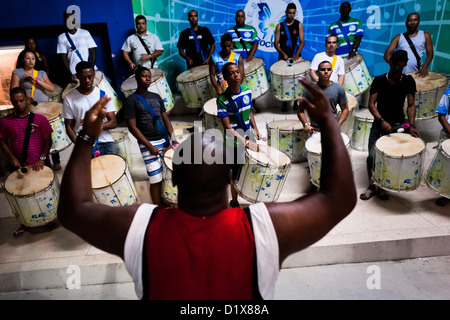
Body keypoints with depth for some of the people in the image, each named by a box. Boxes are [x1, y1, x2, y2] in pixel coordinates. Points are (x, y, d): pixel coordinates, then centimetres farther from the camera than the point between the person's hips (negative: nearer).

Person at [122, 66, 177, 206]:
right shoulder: (131, 100, -1)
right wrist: (150, 146, -13)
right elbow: (132, 127, -7)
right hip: (148, 144, -5)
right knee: (156, 180, -5)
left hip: (165, 140, 5)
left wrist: (173, 139, 2)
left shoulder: (156, 97, 16)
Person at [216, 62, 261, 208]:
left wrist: (255, 129, 6)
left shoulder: (247, 91, -2)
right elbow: (227, 127, -22)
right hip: (235, 143, -5)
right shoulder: (223, 99, -20)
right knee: (236, 174, 9)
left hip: (249, 137, 5)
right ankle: (234, 202, 31)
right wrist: (245, 142, -29)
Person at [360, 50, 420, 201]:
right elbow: (371, 104, -7)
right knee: (372, 156, -11)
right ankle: (371, 185, 10)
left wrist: (411, 125, -13)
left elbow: (411, 105, 1)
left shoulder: (408, 81, 3)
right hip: (379, 122, -1)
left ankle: (379, 186, 12)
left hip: (398, 123, 1)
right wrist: (382, 121, -20)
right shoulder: (379, 80, -2)